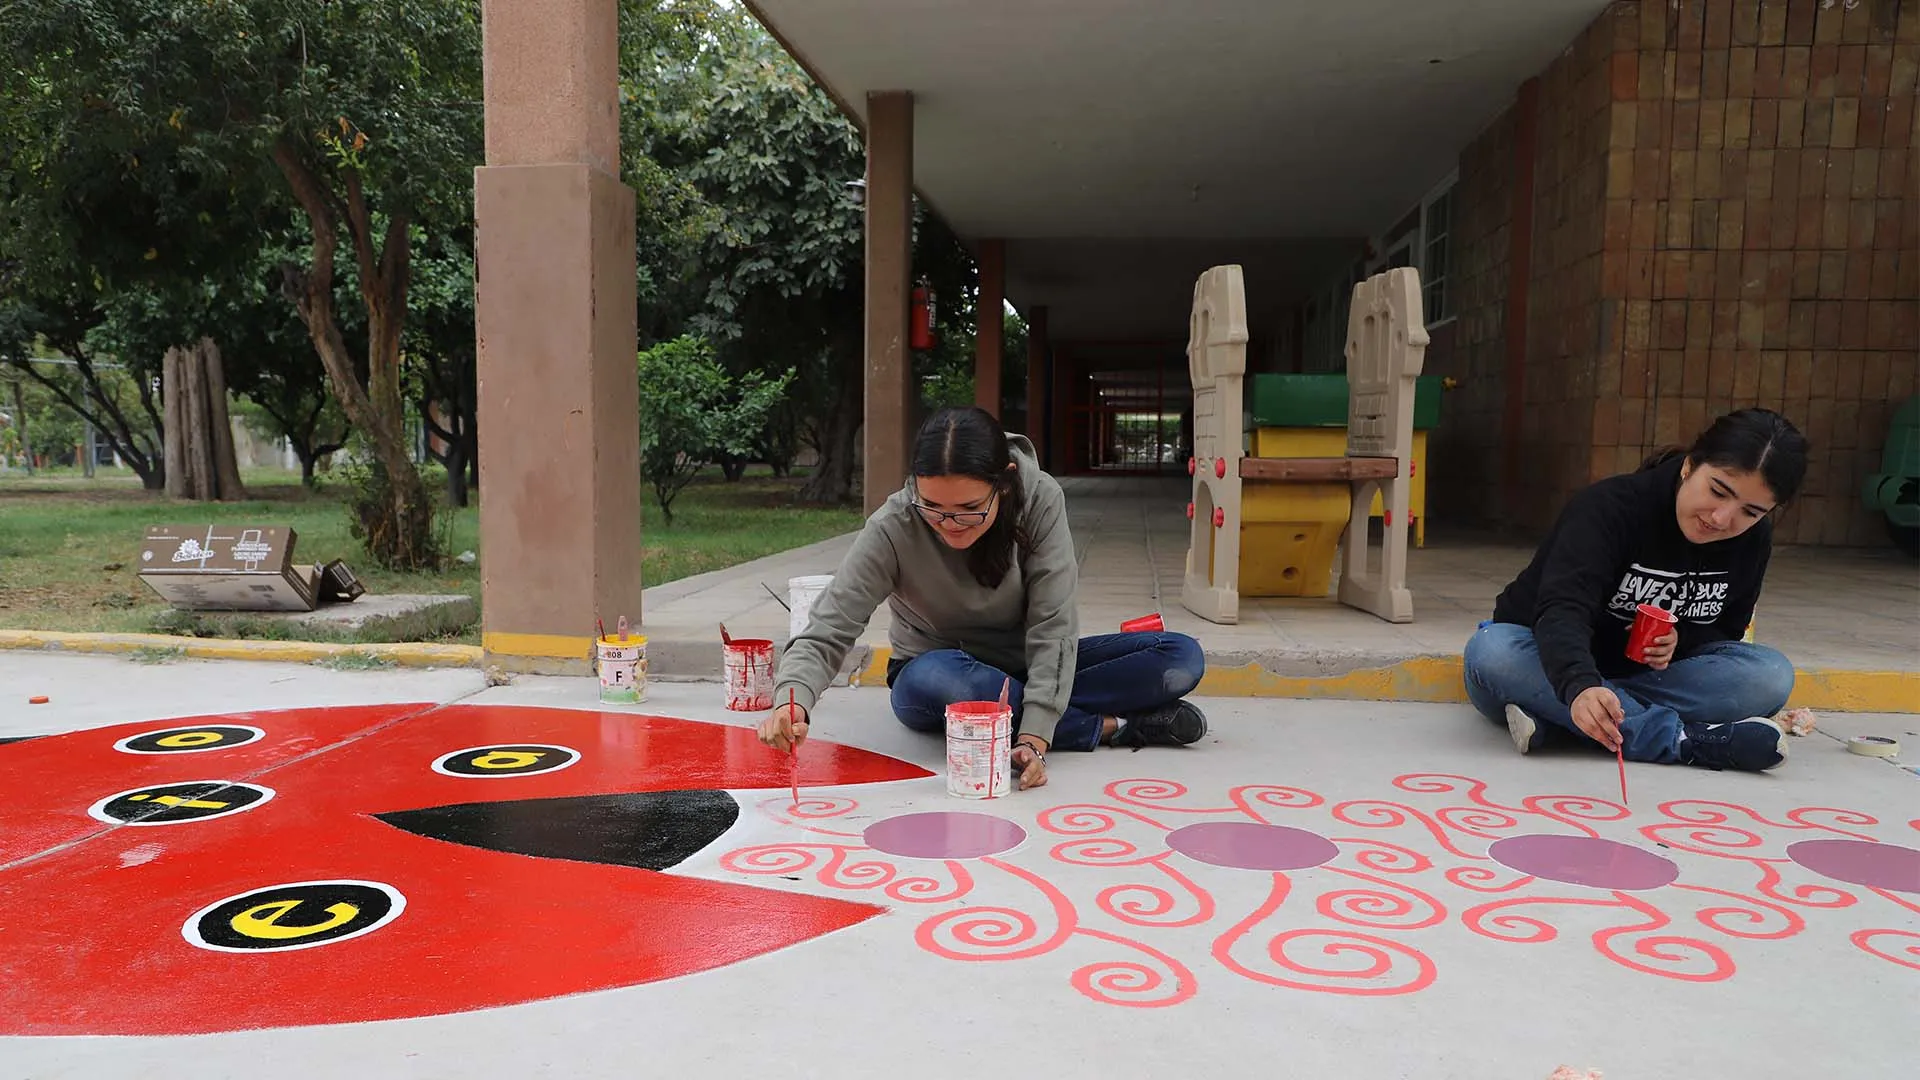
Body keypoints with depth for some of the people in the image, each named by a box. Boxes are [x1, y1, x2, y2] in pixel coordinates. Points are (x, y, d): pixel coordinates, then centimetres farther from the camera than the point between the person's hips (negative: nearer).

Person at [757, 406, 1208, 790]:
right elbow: (826, 633, -27)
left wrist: (1035, 735, -34)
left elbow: (1052, 626, -23)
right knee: (934, 681, -41)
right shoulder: (893, 529, -24)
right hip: (943, 671, 0)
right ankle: (1113, 726, -23)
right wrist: (793, 701, -48)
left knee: (1182, 658, -17)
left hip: (1029, 668, 1)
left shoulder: (1040, 499, -22)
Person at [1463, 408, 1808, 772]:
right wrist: (1581, 687, -59)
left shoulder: (1754, 540, -3)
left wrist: (1680, 639, -18)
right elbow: (1563, 607, -38)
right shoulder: (1610, 507, -23)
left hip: (1649, 672, 5)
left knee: (1772, 675, -21)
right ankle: (1678, 738, -36)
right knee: (1491, 652, -38)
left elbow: (1726, 630, 8)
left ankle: (1550, 715, -30)